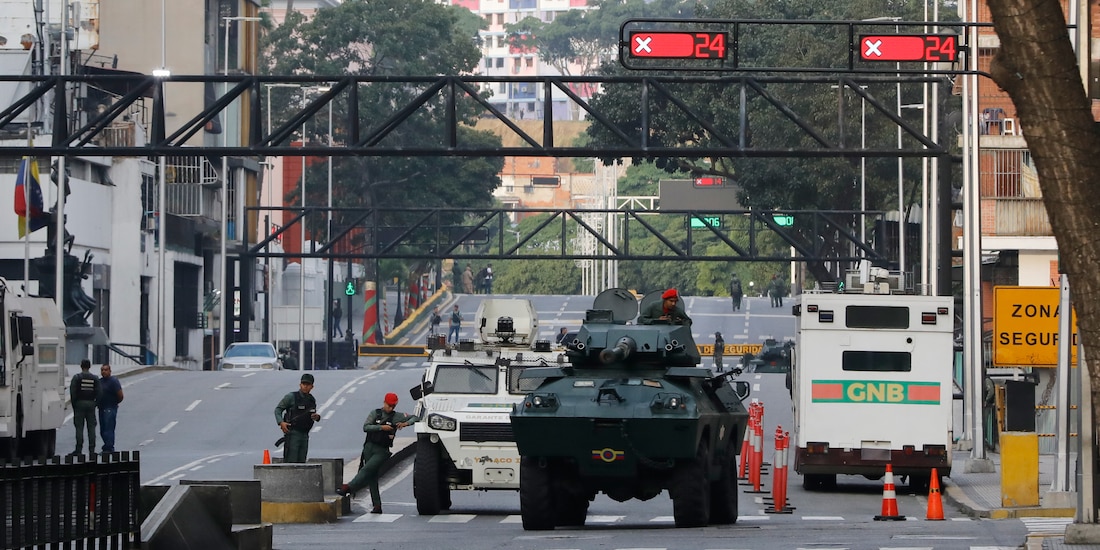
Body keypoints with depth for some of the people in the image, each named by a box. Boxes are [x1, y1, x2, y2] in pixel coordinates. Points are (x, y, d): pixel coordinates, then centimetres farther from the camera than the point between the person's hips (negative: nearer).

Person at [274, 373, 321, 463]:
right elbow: (278, 409, -3)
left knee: (301, 462, 5)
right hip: (292, 434, -6)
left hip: (305, 435, 6)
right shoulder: (291, 397, -4)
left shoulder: (312, 400, 12)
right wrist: (281, 422, -20)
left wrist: (317, 417, 1)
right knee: (291, 462, -12)